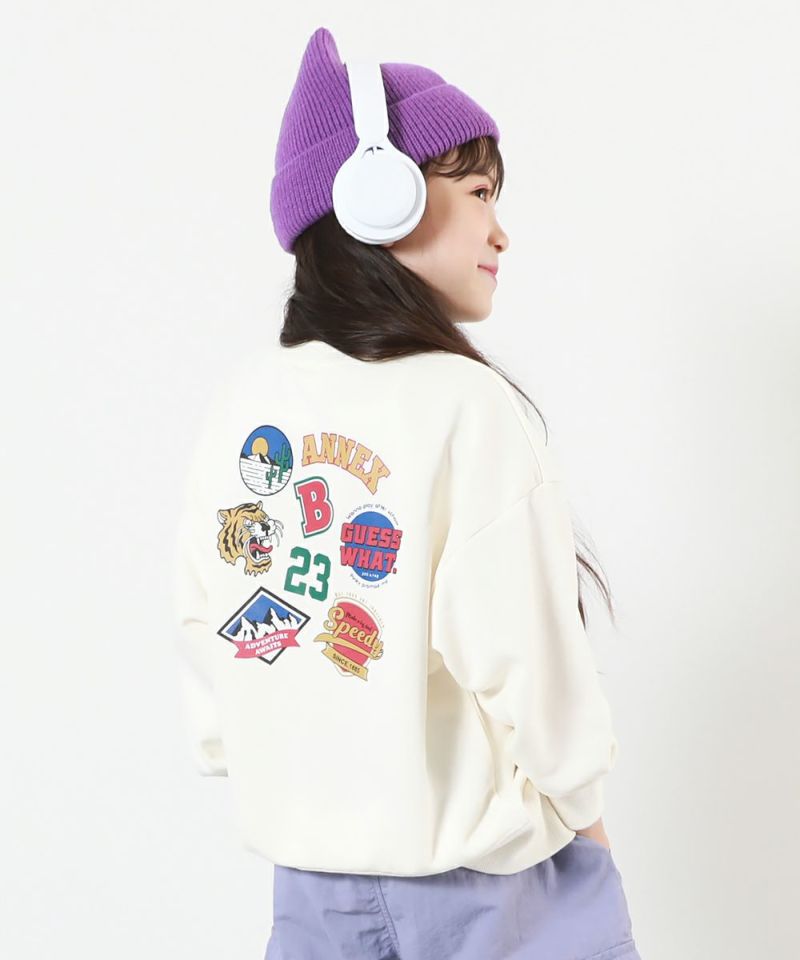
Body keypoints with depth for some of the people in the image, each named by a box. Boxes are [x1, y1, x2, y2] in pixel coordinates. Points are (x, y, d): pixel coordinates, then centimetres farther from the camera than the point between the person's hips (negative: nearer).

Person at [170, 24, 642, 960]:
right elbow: (520, 646, -19)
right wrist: (577, 799, -1)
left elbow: (202, 613, 4)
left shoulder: (242, 388, -3)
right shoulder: (470, 407, -21)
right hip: (486, 882, -5)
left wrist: (234, 760, 18)